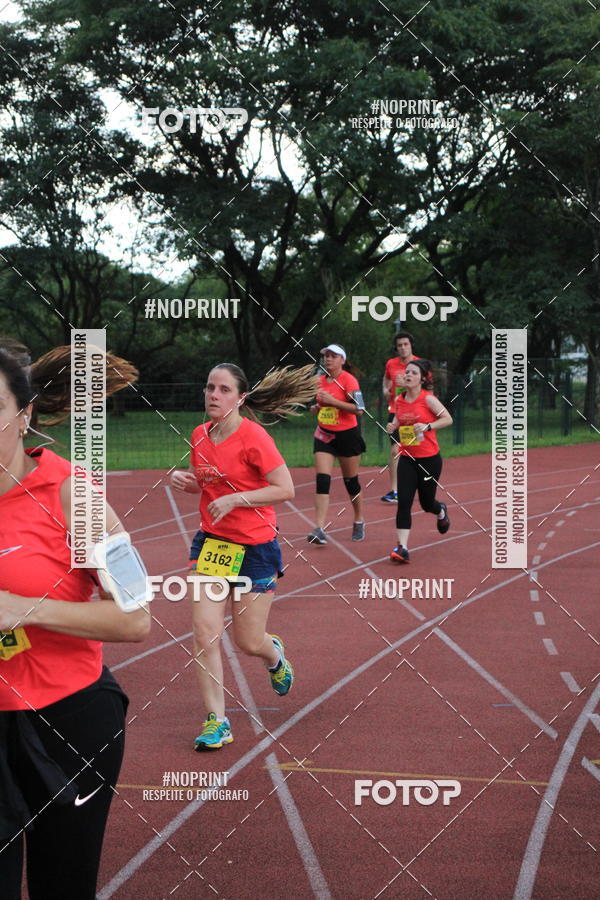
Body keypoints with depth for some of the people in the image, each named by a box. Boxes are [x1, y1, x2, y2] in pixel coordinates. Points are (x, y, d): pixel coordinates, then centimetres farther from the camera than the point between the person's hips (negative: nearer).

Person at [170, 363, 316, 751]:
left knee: (249, 642, 5)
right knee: (205, 633, -8)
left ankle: (275, 654, 43)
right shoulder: (200, 435, 4)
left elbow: (285, 489, -17)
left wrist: (235, 499, -24)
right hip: (211, 542, 5)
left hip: (256, 547, -5)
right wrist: (185, 480, -2)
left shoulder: (253, 437, -15)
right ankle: (216, 721, 2)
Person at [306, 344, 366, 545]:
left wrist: (332, 401, -23)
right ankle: (319, 529, -15)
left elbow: (359, 409, -20)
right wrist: (317, 408, 2)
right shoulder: (320, 381, 8)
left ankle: (359, 522, 28)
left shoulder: (348, 380, -11)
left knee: (351, 481, 7)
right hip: (324, 435, 5)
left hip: (347, 435, -5)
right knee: (322, 480, -9)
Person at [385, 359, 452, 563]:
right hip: (406, 458, 4)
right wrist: (393, 427, -1)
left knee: (426, 503, 11)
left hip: (429, 459, -3)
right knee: (404, 502, -10)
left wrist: (427, 426, -25)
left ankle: (441, 512, 49)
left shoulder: (428, 399, -12)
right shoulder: (399, 400, 3)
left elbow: (448, 419, -12)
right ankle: (402, 548, -12)